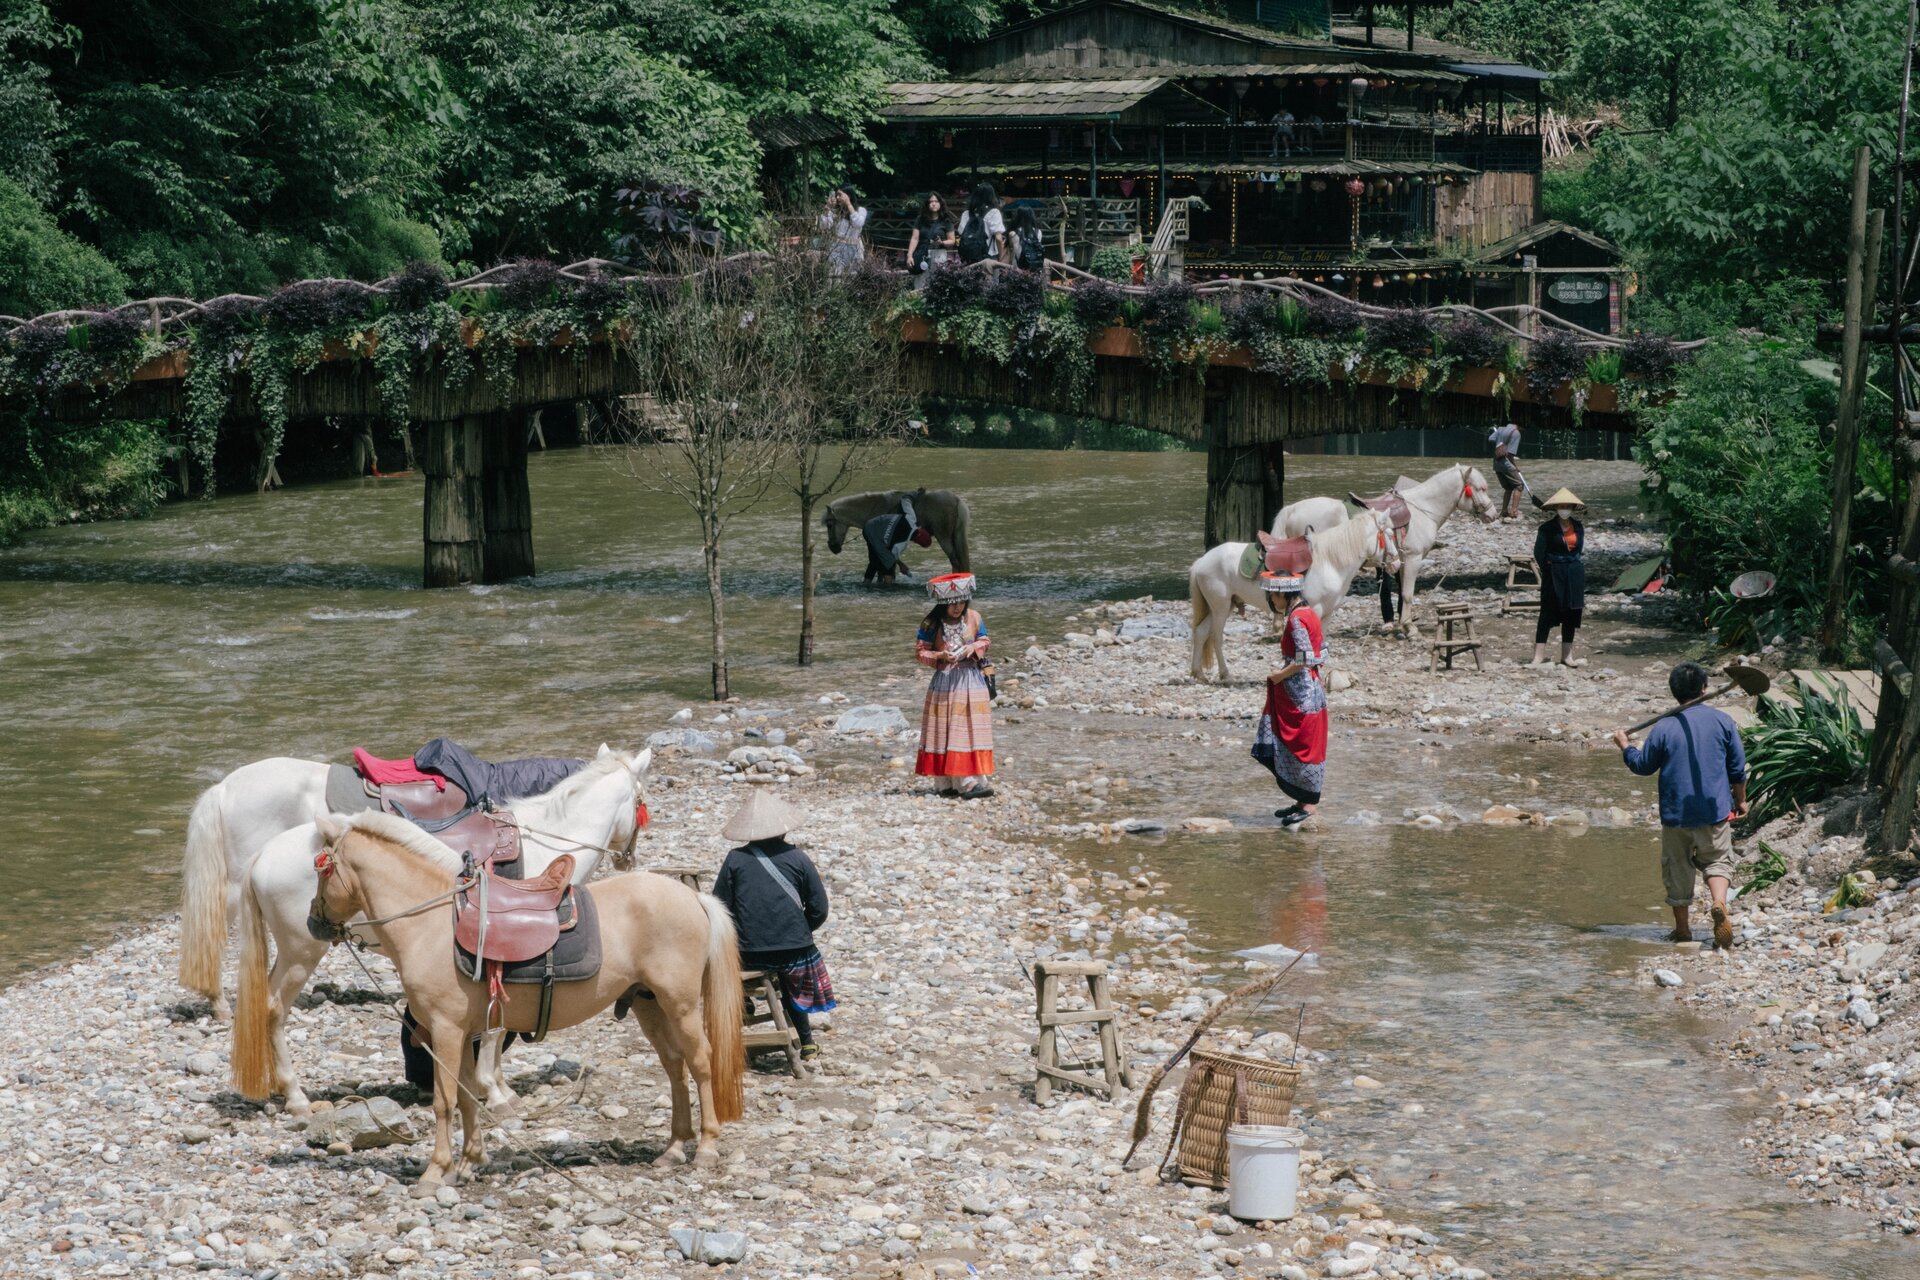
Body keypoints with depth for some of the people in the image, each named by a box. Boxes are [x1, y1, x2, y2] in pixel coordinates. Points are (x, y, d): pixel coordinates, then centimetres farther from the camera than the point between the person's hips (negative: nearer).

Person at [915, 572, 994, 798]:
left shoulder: (973, 618, 2)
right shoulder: (931, 623, -6)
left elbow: (984, 642, 12)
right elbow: (920, 652, -2)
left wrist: (973, 648, -10)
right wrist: (941, 656, -18)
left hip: (971, 679, 2)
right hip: (944, 681, -2)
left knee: (970, 731, -1)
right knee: (945, 733, -1)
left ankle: (969, 782, -1)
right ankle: (946, 783, 3)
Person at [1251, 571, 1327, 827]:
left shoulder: (1297, 619, -19)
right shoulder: (1308, 614, 10)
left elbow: (1304, 659, -25)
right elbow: (1321, 651, 14)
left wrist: (1279, 676, -12)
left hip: (1300, 692, -10)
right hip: (1308, 685, 10)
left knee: (1302, 746, 0)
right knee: (1285, 746, 14)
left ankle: (1309, 804, 8)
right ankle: (1302, 799, 20)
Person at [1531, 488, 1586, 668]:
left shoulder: (1578, 527, 9)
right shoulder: (1547, 528, -6)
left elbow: (1580, 550, 15)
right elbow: (1539, 552, -7)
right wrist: (1548, 571, -7)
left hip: (1574, 575, 5)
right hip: (1554, 576, -5)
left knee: (1571, 615, 8)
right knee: (1547, 615, -6)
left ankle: (1567, 656, 15)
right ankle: (1539, 656, -6)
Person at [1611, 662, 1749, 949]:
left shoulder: (1664, 728, -7)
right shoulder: (1722, 720, -3)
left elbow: (1643, 765, 4)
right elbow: (1738, 767, 2)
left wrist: (1625, 746, 22)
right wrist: (1741, 800, 16)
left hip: (1676, 812, 0)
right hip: (1715, 809, 0)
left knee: (1678, 868, 12)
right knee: (1717, 861, 9)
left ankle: (1682, 928, 17)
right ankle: (1719, 904, -20)